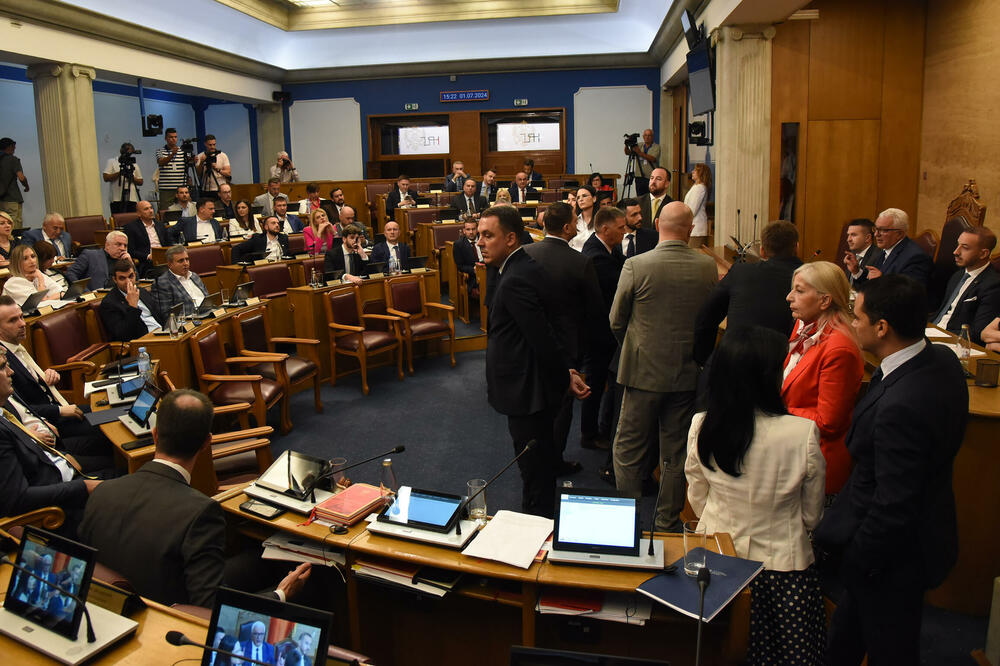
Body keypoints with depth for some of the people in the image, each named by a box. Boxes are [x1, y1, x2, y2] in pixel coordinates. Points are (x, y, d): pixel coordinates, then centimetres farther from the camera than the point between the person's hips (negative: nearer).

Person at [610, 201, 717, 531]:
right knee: (675, 452, 15)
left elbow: (616, 321, -4)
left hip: (644, 371, -3)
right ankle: (667, 523, 27)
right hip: (688, 372, 3)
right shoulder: (708, 267, -6)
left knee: (628, 448, 11)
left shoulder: (635, 266, -14)